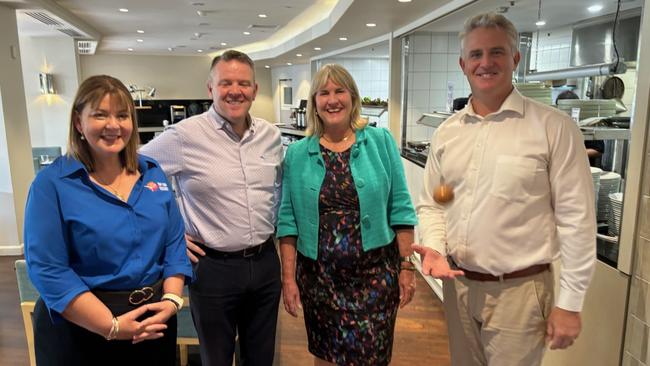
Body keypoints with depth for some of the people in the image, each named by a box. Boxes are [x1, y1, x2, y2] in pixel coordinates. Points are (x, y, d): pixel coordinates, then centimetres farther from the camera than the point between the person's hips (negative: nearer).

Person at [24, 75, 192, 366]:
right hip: (81, 329, -4)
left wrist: (171, 299, -10)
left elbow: (174, 242, 4)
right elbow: (47, 268, -16)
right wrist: (112, 327, -20)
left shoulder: (153, 173, 3)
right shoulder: (52, 183, -11)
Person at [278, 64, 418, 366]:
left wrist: (406, 266, -3)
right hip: (318, 275, 1)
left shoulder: (381, 141, -2)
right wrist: (288, 277, -1)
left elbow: (400, 208, -2)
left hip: (375, 273, -1)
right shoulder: (297, 153, 1)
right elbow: (288, 220, 1)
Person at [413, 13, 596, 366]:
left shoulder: (554, 127, -10)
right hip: (456, 284, 5)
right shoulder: (446, 132, 4)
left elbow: (576, 219, -9)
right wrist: (434, 247, -9)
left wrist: (569, 303, -8)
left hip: (519, 291, -4)